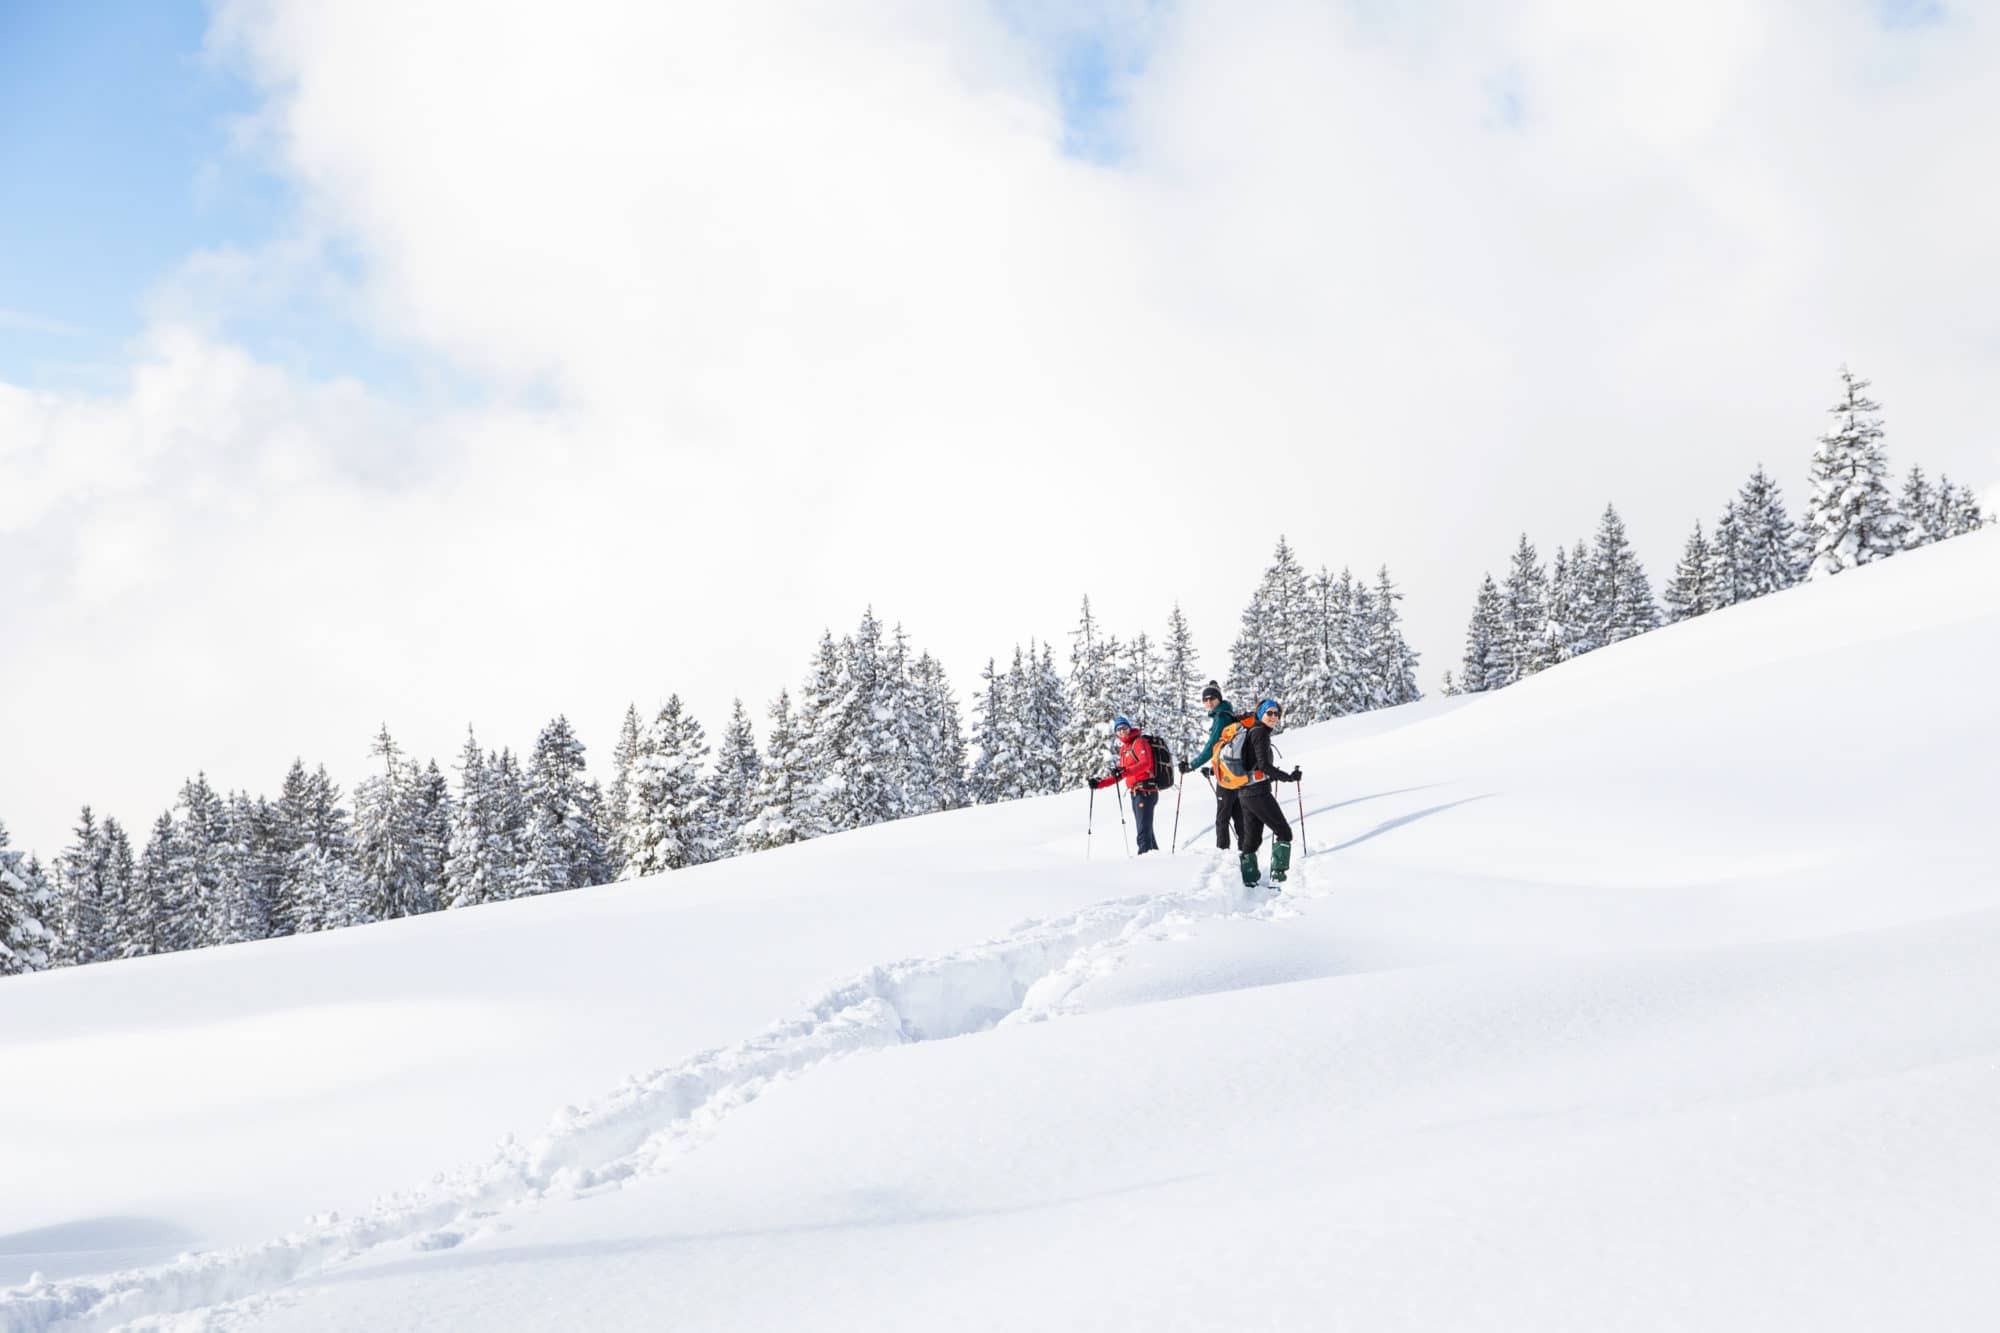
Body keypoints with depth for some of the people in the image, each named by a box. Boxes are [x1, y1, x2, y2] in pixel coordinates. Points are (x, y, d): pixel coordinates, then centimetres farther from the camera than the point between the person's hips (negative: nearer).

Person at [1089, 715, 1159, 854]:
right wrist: (1100, 783, 17)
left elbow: (1145, 763, -23)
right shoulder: (1123, 749, 21)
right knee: (1145, 831, 13)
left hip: (1145, 791, -9)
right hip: (1136, 793, 9)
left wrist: (1125, 771, -35)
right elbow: (1118, 775, 27)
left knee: (1144, 830, -16)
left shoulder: (1139, 742, -6)